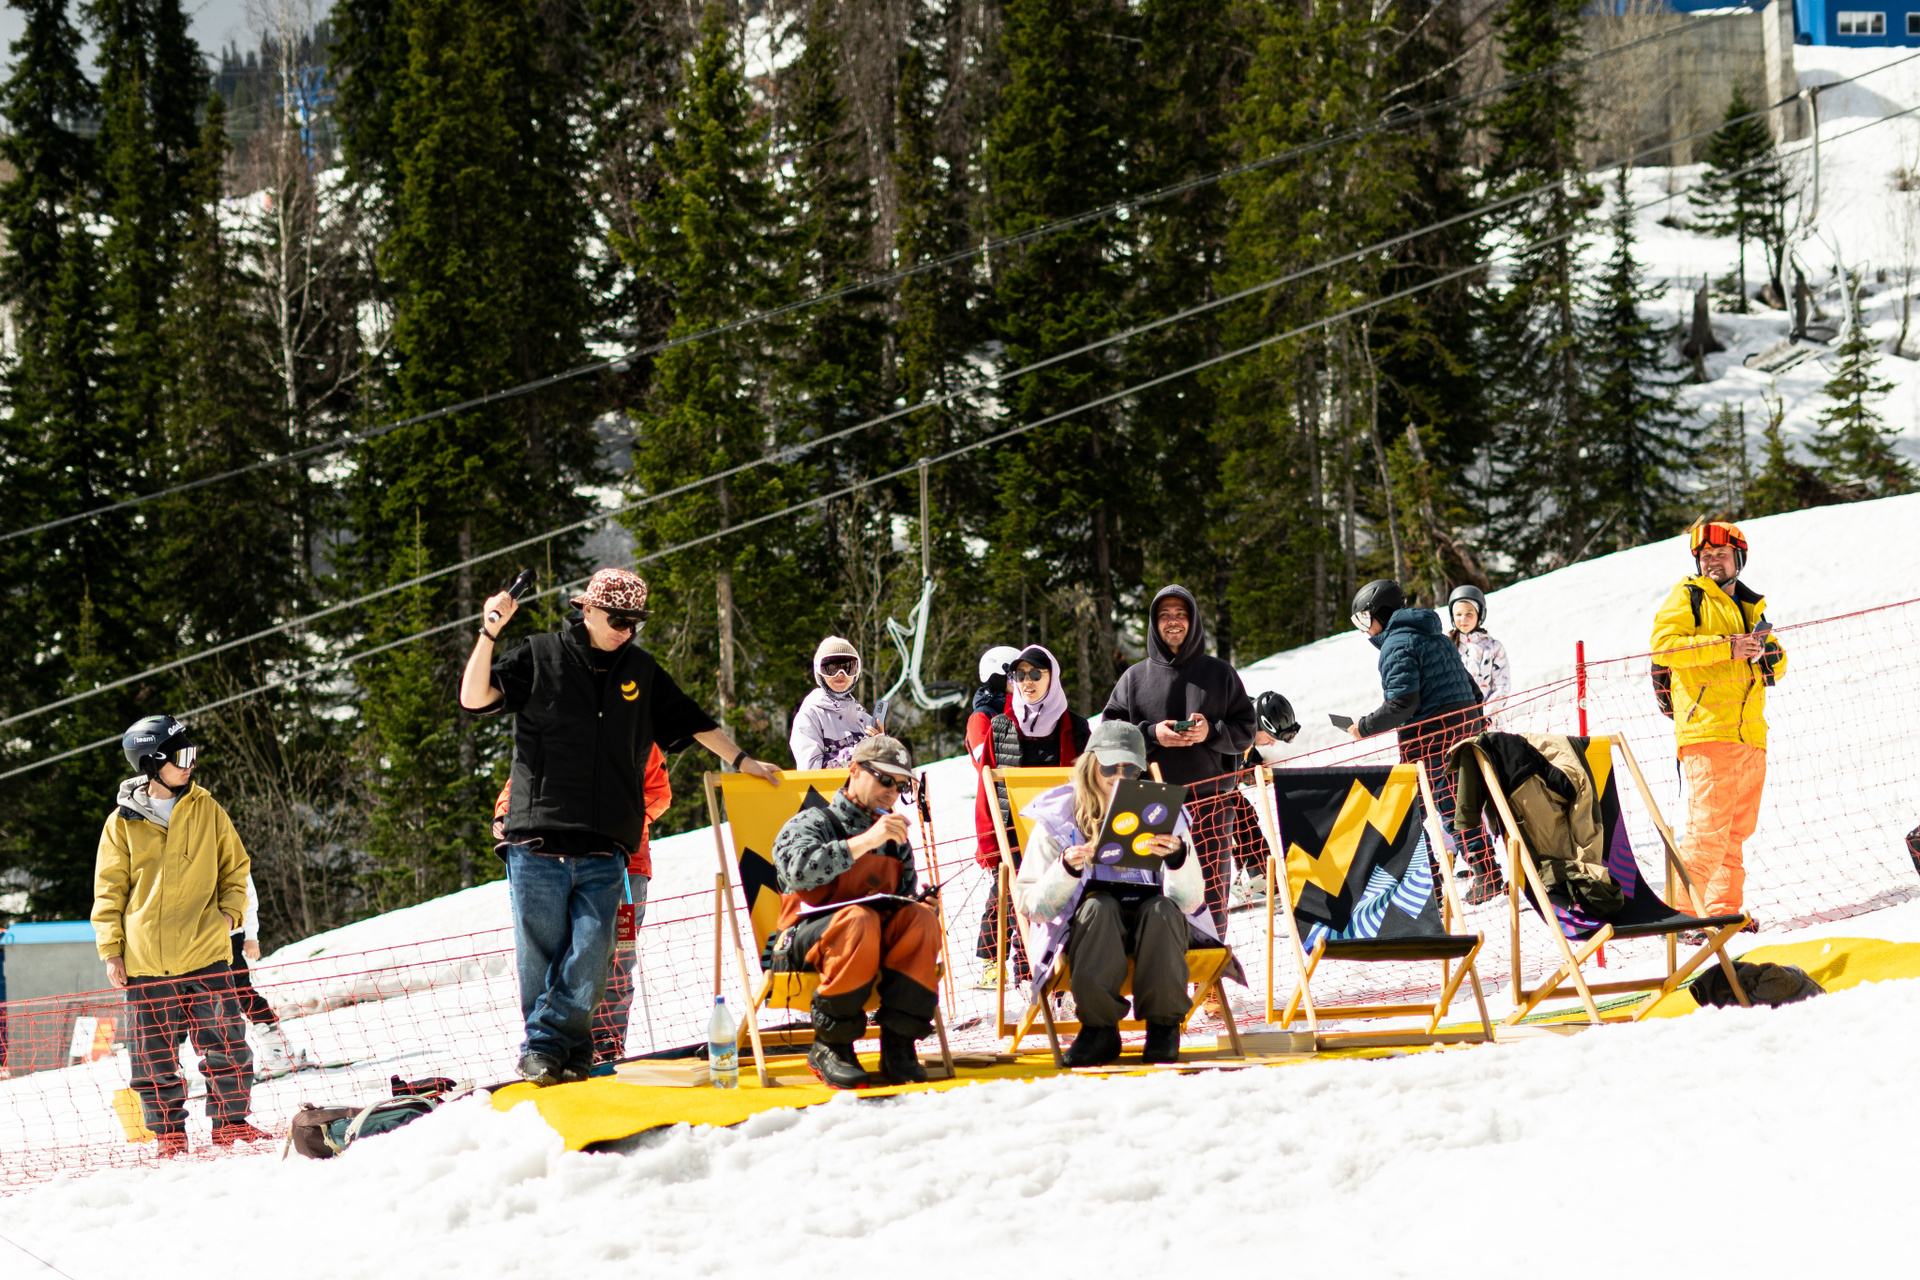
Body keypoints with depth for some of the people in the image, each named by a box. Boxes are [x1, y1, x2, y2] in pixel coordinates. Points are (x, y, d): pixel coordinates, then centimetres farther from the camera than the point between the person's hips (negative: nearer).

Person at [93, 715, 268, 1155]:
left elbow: (235, 866, 16)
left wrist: (230, 910, -1)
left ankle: (231, 1123, 11)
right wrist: (111, 950, -1)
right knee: (154, 1054, 3)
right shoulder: (122, 823, 2)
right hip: (145, 961, -1)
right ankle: (169, 1134, 14)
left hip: (205, 953, 1)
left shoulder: (206, 809, 6)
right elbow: (109, 891, 6)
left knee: (226, 1047, -2)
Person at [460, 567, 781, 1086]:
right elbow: (475, 698, -5)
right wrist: (490, 634, -16)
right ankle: (547, 1047, 9)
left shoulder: (641, 671, 14)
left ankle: (548, 1048, -3)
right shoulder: (541, 658, 3)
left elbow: (690, 722, 27)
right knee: (540, 953, -1)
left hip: (604, 850, 2)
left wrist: (740, 760, 32)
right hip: (539, 842, -2)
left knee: (589, 955, -10)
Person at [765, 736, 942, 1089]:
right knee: (857, 919, -38)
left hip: (875, 945, 5)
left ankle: (899, 1045, -27)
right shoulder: (812, 822, 4)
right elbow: (800, 870, -19)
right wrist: (866, 841, -25)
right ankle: (830, 1046, -27)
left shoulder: (896, 841, 24)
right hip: (804, 940, -5)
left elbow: (906, 901, 18)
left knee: (921, 917, -25)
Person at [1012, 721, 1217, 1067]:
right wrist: (1066, 870, -21)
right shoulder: (1058, 817, 4)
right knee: (1098, 906, -34)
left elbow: (1190, 901, -5)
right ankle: (1099, 1029, -29)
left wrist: (1178, 857, -26)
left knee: (1162, 908, -33)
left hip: (1154, 927, 1)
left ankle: (1163, 1026, -23)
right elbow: (1032, 905, -2)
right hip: (1091, 926, -1)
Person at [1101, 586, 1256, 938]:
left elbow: (1244, 731, 9)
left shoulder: (1220, 674, 12)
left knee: (1211, 890, -3)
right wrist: (1151, 734, -10)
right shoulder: (1135, 677, 13)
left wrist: (1211, 732, -10)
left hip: (1210, 801, 0)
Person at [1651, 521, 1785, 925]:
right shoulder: (1688, 596, 4)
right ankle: (1680, 912, -14)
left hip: (1750, 735, 7)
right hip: (1706, 732, -7)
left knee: (1736, 831, 9)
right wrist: (1726, 647, -17)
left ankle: (1725, 908, 15)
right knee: (1709, 828, -15)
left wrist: (1768, 653, 1)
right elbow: (1663, 645, -11)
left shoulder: (1749, 607, 24)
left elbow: (1776, 667, 26)